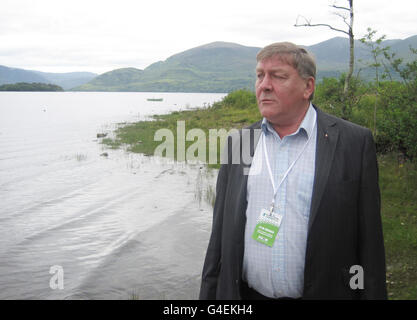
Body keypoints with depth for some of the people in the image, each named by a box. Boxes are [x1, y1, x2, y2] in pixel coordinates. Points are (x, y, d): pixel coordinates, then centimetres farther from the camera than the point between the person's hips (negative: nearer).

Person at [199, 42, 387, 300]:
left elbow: (369, 242, -6)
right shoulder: (238, 143, 4)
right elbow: (219, 235, 7)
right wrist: (209, 293, 6)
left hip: (322, 291, -3)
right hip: (244, 293, 3)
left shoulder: (354, 142, -7)